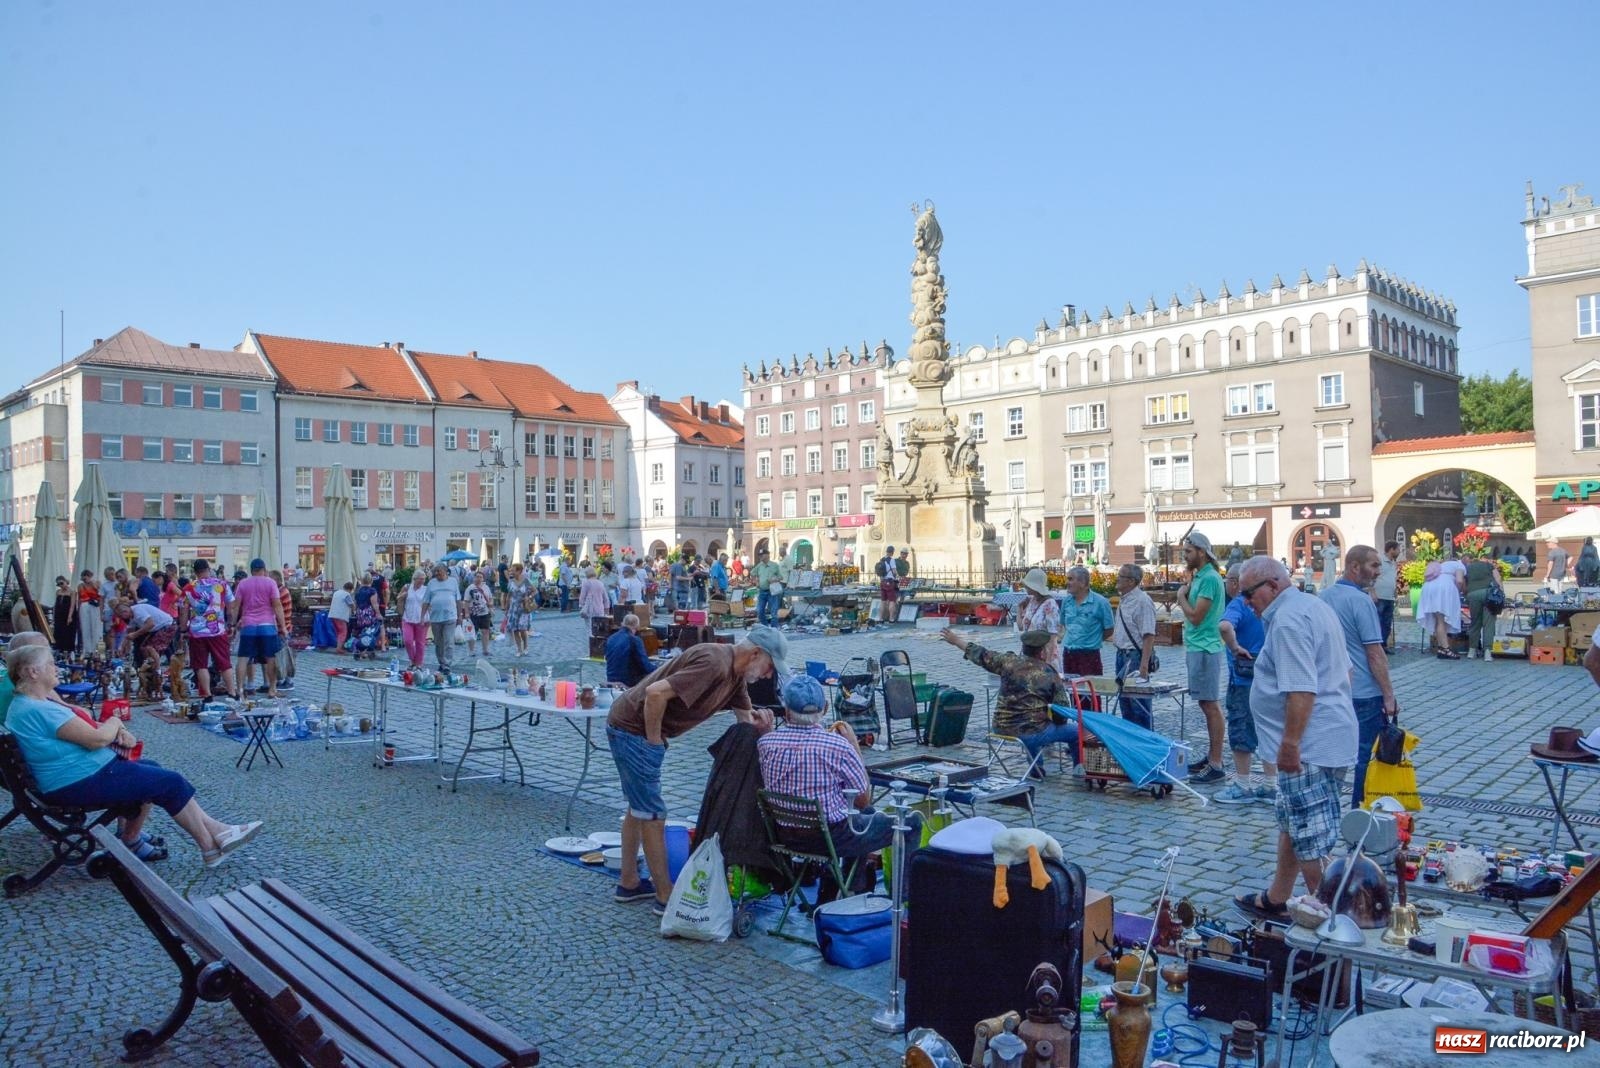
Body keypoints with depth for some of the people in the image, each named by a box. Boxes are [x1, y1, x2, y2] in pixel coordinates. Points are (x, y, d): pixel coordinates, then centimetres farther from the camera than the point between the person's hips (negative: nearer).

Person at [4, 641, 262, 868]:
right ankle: (211, 846, 5)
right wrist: (114, 723, -4)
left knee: (151, 771, 23)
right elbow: (97, 738, -26)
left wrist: (117, 730, -1)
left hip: (82, 774, 11)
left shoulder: (28, 702, 9)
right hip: (81, 783, -11)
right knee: (170, 782, -5)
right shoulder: (37, 710, -25)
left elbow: (81, 727, 17)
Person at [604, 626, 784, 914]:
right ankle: (665, 896, 9)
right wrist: (654, 742, -20)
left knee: (639, 808, 20)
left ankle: (628, 883, 33)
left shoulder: (736, 673, 4)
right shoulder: (714, 663, -26)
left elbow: (745, 717, 10)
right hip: (633, 729, -10)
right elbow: (656, 693, -32)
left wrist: (759, 724, -14)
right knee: (653, 813, -1)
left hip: (629, 729, 10)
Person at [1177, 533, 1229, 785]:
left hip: (1205, 650, -10)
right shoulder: (1199, 576, 14)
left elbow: (1195, 616, -19)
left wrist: (1181, 596, -5)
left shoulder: (1209, 578, -16)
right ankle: (1211, 756, 24)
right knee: (1207, 705, 15)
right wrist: (1187, 592, 4)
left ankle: (1216, 766, -4)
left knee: (1211, 706, -7)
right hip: (1197, 648, 10)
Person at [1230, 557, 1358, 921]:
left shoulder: (1288, 621, -19)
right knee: (1291, 823, 21)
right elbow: (1342, 671, 23)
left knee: (1312, 843, -4)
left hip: (1310, 748, -11)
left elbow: (1301, 690, -27)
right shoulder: (1315, 605, 15)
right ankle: (1275, 899, 32)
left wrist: (1290, 744, -23)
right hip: (1331, 737, 11)